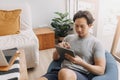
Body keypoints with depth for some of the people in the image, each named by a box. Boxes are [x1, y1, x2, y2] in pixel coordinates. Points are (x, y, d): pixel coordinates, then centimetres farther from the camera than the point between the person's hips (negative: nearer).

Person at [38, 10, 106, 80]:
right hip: (62, 71, 4)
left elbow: (101, 70, -4)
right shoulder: (68, 38, 16)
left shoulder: (96, 43, 2)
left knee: (64, 73, -38)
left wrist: (81, 62, -18)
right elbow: (55, 58, 20)